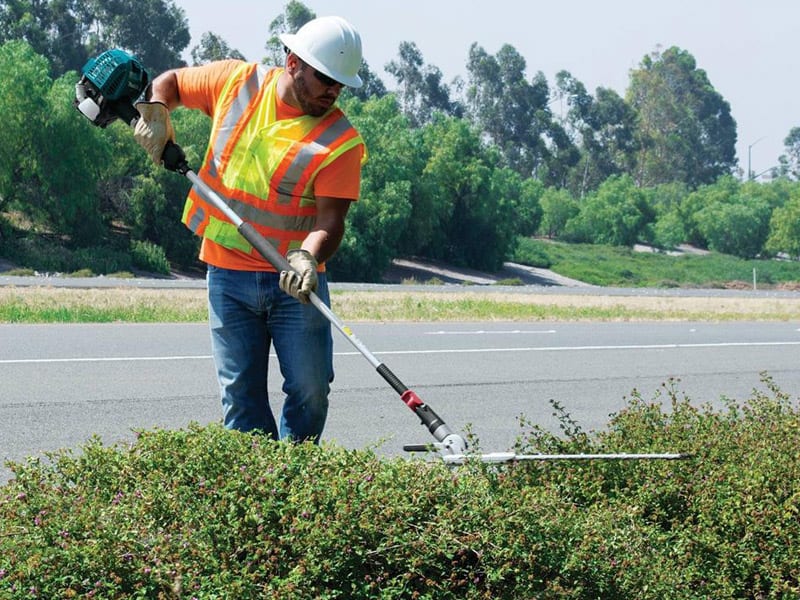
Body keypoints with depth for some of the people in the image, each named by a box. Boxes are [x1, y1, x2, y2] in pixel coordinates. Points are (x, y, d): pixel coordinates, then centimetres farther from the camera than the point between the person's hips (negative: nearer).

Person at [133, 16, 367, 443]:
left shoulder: (340, 140, -9)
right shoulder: (235, 81, 0)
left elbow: (330, 219, -16)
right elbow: (169, 82, 16)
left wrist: (308, 259, -36)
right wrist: (154, 113, -5)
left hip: (295, 278, -1)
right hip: (228, 274, 1)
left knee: (310, 389, -4)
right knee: (241, 394, 1)